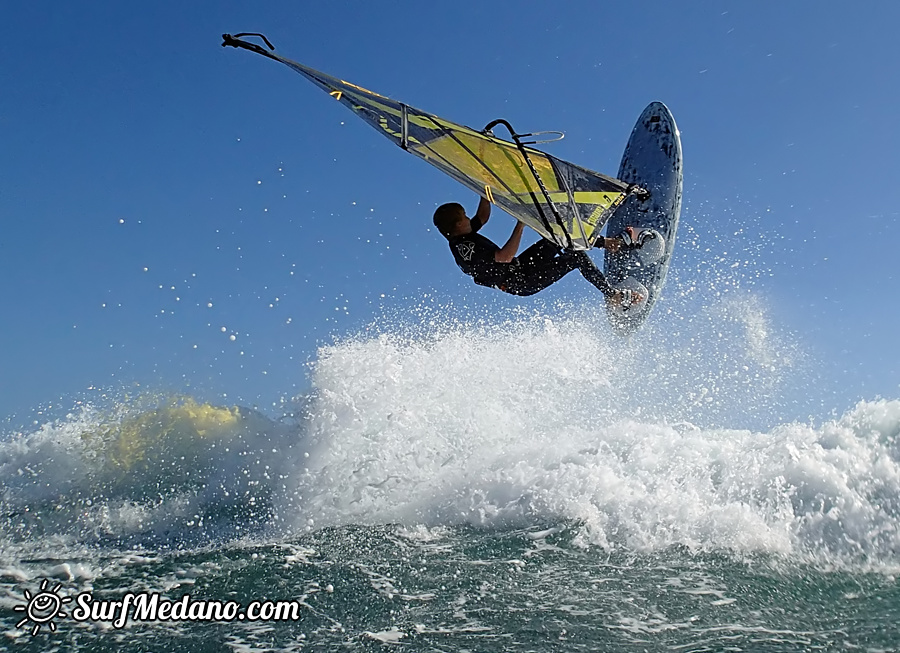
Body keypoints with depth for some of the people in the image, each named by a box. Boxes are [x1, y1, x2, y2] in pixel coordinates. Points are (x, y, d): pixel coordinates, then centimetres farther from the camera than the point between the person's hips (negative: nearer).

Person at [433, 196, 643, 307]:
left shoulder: (462, 237, 2)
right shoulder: (463, 249, -29)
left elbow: (483, 216, 17)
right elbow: (505, 256, -36)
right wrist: (521, 223, -33)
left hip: (519, 266, 10)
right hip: (522, 281, -10)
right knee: (577, 257, -11)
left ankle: (610, 243, 18)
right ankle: (613, 295, 5)